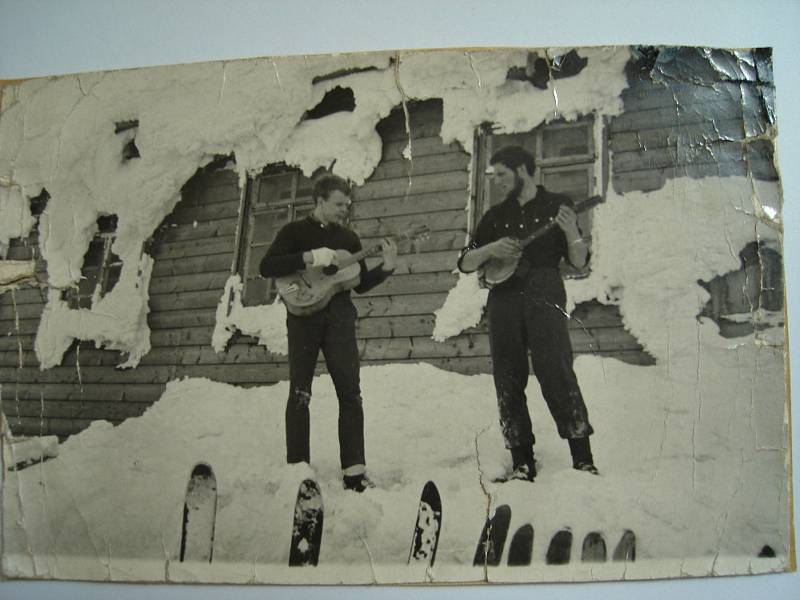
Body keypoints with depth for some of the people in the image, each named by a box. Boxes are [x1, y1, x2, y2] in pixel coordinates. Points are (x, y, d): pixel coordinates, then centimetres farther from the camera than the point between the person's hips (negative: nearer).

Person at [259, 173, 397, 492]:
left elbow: (360, 284, 16)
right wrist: (310, 257, -19)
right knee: (300, 393, -2)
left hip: (339, 316, 3)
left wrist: (386, 267, -1)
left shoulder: (348, 237, 16)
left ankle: (354, 471, -2)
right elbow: (266, 267, -10)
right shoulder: (295, 231, 4)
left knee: (350, 392, -4)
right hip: (304, 314, -3)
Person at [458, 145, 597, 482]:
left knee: (557, 374, -16)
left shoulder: (556, 205, 9)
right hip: (503, 300, 4)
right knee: (509, 383, -1)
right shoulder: (495, 216, 19)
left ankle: (582, 457, -13)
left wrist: (571, 232, -16)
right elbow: (465, 264, 15)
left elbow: (579, 263, 3)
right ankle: (522, 463, 4)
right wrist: (491, 249, -4)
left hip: (544, 295, -4)